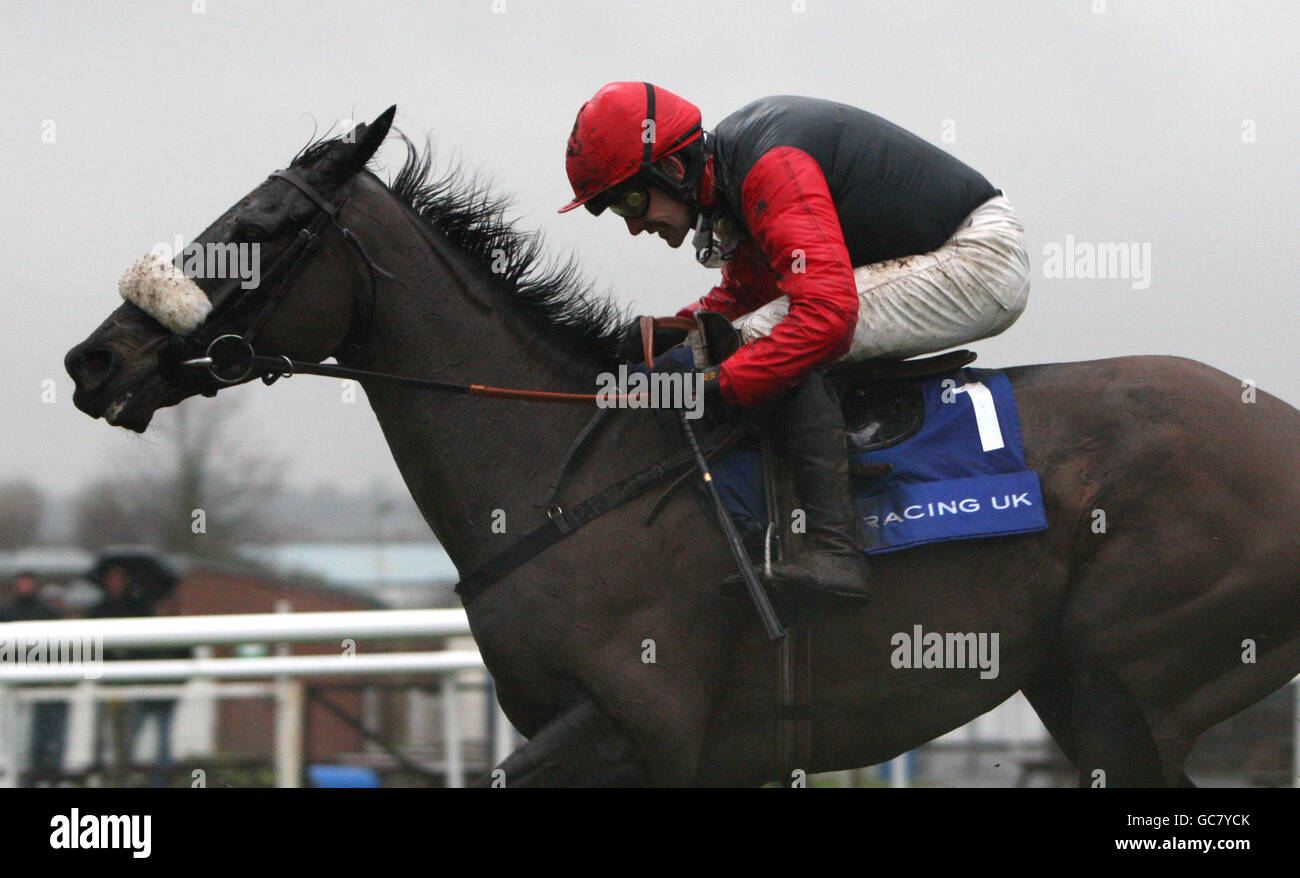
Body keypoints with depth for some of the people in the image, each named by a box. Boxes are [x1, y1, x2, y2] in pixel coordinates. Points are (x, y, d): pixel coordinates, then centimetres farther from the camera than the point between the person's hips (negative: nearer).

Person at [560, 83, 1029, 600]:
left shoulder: (771, 169, -23)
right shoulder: (729, 171, 8)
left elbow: (825, 311, -33)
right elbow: (744, 294, 21)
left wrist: (718, 386, -30)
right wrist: (669, 333, 3)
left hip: (982, 261, -11)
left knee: (770, 336, -21)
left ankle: (833, 552, -27)